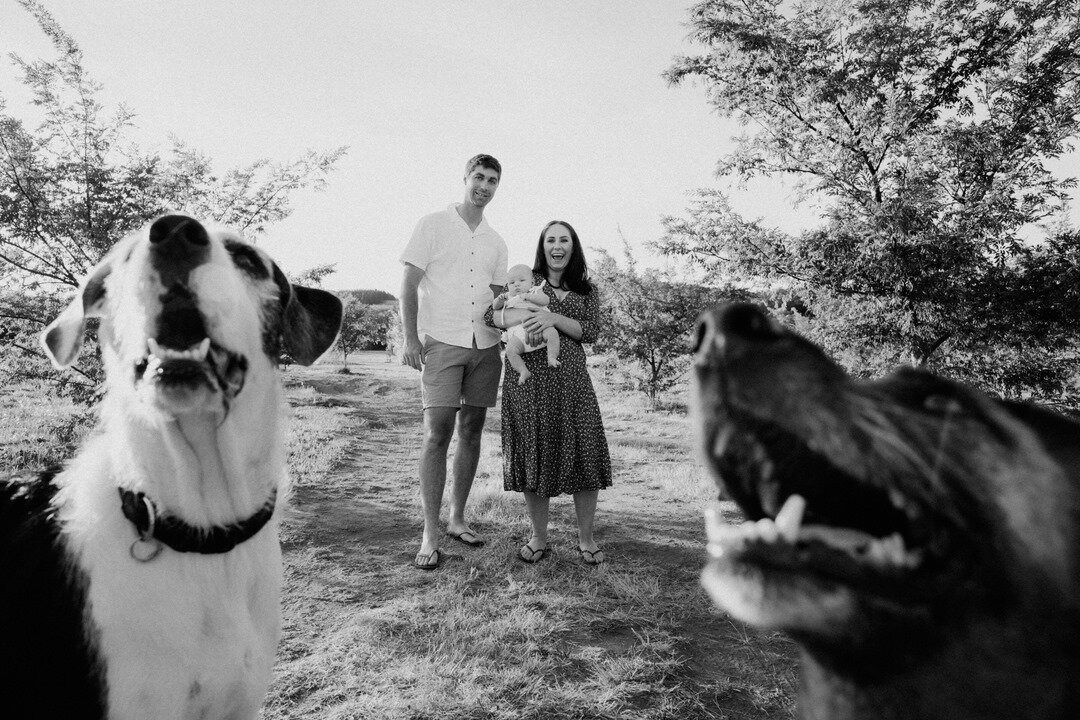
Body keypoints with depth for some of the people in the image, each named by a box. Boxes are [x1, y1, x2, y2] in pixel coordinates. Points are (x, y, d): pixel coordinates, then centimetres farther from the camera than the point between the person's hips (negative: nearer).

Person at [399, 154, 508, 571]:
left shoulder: (496, 243, 17)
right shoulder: (433, 225, 4)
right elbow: (409, 286, -1)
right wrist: (411, 339, -10)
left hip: (485, 346, 5)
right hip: (441, 343, -5)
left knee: (471, 432, 7)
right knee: (437, 434, -10)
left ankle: (457, 519, 19)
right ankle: (430, 533, -3)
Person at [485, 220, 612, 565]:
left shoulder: (586, 291, 15)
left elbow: (591, 332, 2)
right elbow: (489, 314, 4)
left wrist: (554, 318, -13)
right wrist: (519, 317, -16)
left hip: (570, 378, 1)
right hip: (528, 377, -1)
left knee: (585, 454, -4)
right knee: (533, 453, 2)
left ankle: (586, 538, 13)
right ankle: (538, 537, 18)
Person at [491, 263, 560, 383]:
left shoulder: (535, 292, 21)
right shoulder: (509, 297, 29)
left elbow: (545, 300, 0)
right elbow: (495, 306, 19)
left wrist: (527, 296, -8)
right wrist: (500, 299, -3)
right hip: (517, 335, 1)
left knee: (552, 333, -28)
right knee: (510, 350, -26)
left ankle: (552, 357, -21)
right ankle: (524, 371, -20)